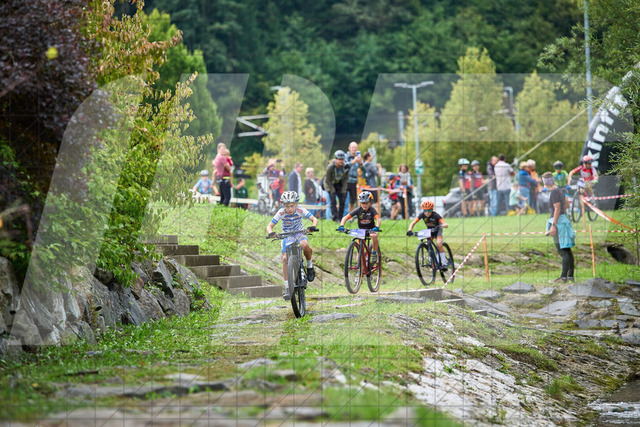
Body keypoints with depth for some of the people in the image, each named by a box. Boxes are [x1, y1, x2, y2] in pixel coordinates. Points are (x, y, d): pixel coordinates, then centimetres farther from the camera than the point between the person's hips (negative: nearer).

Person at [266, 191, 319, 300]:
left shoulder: (301, 211, -19)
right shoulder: (281, 213, -19)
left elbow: (314, 219, -24)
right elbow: (270, 226, -20)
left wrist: (313, 227, -47)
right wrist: (270, 233, -43)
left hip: (299, 235, -1)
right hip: (287, 237, 1)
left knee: (305, 245, -36)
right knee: (285, 259, -19)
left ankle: (309, 266, -8)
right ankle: (287, 288, -12)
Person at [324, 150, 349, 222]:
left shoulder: (346, 167, -18)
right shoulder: (330, 167, -27)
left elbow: (345, 180, -5)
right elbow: (328, 180, -17)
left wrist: (343, 190, -9)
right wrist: (332, 190, -16)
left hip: (339, 184, 3)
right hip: (330, 184, -3)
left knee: (342, 201, -5)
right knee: (333, 200, -16)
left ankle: (340, 218, 6)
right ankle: (335, 218, -15)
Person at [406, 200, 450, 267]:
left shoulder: (435, 215, -32)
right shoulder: (422, 215, -22)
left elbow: (446, 224, -41)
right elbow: (413, 223, -22)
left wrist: (440, 226, -62)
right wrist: (410, 230, -41)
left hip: (437, 230, -4)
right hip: (429, 230, 4)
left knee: (438, 244, -25)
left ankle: (444, 261, -15)